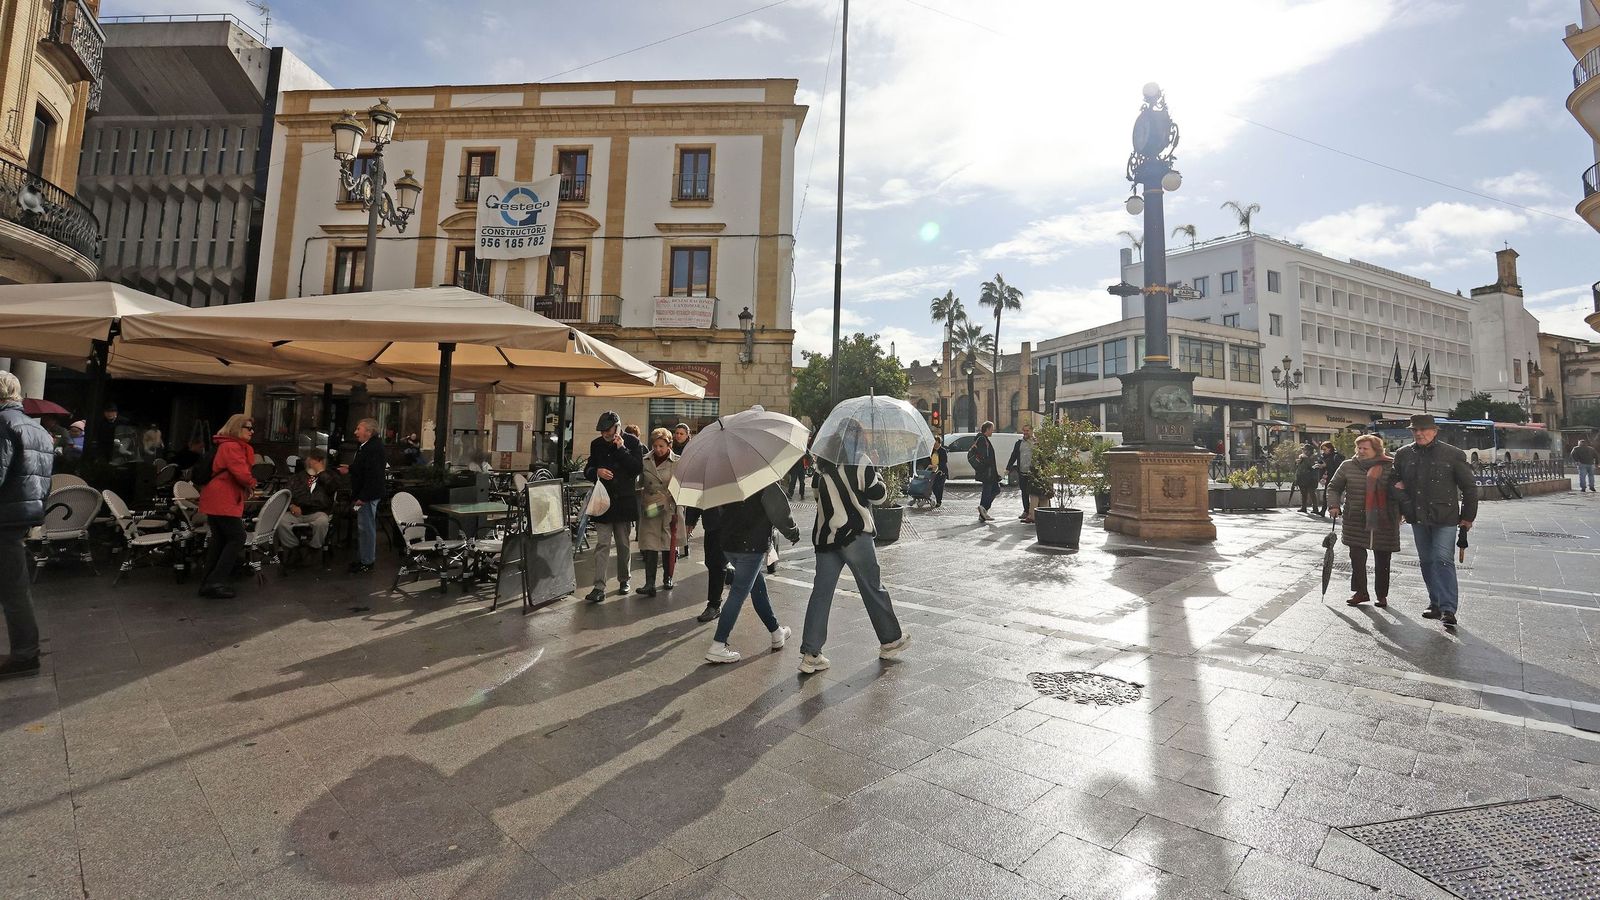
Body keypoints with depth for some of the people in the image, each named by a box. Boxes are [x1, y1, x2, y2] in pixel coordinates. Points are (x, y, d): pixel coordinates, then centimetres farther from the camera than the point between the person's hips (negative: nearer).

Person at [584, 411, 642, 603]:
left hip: (624, 501, -1)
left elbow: (638, 468, -13)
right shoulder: (596, 444, 7)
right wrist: (597, 472, -11)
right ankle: (599, 588, -5)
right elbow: (587, 470, 12)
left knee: (623, 545, 11)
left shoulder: (632, 442, -3)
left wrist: (621, 449, -17)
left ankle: (624, 580, 28)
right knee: (602, 545, -4)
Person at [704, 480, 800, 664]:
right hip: (751, 547, -8)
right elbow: (780, 513, -9)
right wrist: (794, 533, 7)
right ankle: (717, 646, -3)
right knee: (739, 593, -3)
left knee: (758, 585, 19)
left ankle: (776, 633, 32)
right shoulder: (768, 486, -13)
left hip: (728, 544, 8)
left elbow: (722, 510, 18)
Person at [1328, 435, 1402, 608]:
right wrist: (1334, 505, -1)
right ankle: (1360, 591, 12)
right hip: (1355, 521, 1)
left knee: (1382, 560, 7)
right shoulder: (1348, 466, 2)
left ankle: (1381, 594, 21)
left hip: (1383, 521, -1)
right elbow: (1334, 487, 11)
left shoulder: (1390, 467, -2)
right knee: (1357, 556, -1)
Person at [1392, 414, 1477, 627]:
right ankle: (1435, 603, 22)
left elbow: (1469, 487, 1)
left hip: (1444, 518, -4)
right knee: (1426, 561, 11)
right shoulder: (1403, 454, 5)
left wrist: (1467, 516, 1)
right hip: (1417, 517, 4)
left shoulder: (1454, 455, -5)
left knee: (1443, 560, -9)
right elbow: (1396, 479, 22)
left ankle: (1448, 608, -6)